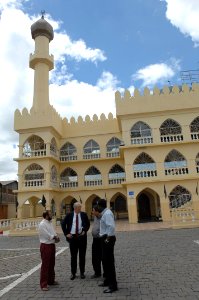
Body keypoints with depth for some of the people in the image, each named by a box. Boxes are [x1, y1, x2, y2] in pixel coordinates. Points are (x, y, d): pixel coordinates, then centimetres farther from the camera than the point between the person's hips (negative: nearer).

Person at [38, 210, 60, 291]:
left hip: (52, 245, 9)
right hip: (45, 246, -9)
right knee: (45, 265, 1)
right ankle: (43, 284, 13)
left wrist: (56, 237, -10)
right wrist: (55, 237, -8)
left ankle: (51, 280, 34)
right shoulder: (42, 224, -18)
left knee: (52, 264, 19)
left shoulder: (50, 223, 10)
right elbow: (47, 235, -21)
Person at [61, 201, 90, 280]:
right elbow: (63, 224, 4)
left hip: (82, 237, 1)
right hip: (72, 237, 0)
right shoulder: (69, 215, -2)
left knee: (82, 256, 9)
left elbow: (88, 224, 10)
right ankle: (73, 273, 22)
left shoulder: (84, 215, 0)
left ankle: (82, 272, 23)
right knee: (73, 256, 8)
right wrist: (66, 233, -2)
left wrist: (85, 231, -4)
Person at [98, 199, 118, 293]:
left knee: (109, 261, -2)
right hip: (105, 238, 10)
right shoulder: (104, 213, 11)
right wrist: (105, 238, 13)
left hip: (108, 239, -10)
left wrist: (108, 239, -24)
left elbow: (111, 227, -30)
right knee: (105, 260, 20)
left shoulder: (107, 213, -20)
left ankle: (113, 285, 8)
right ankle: (107, 280, 35)